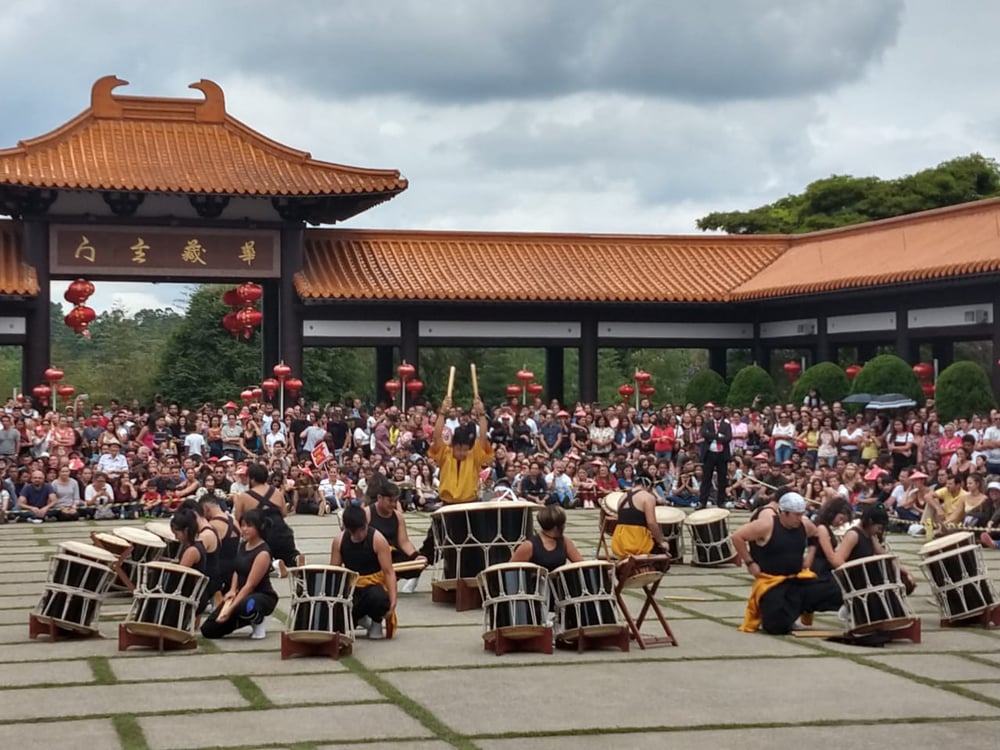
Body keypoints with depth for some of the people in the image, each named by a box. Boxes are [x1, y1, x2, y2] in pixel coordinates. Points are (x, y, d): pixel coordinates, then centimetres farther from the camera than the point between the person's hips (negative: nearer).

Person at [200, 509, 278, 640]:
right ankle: (249, 620, 17)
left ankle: (258, 623, -9)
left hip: (262, 596, -8)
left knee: (245, 607, -46)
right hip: (242, 594, 8)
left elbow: (250, 585, -24)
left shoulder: (263, 553, -21)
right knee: (208, 630, -3)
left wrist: (230, 609, -27)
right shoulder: (242, 546, 4)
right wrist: (232, 590, -4)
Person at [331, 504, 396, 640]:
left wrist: (393, 601, -28)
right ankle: (359, 618, 17)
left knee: (377, 597, -41)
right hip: (351, 588, 4)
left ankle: (377, 623, -4)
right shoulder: (339, 541, -4)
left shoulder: (377, 540, -15)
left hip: (374, 585, -4)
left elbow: (389, 572, -17)